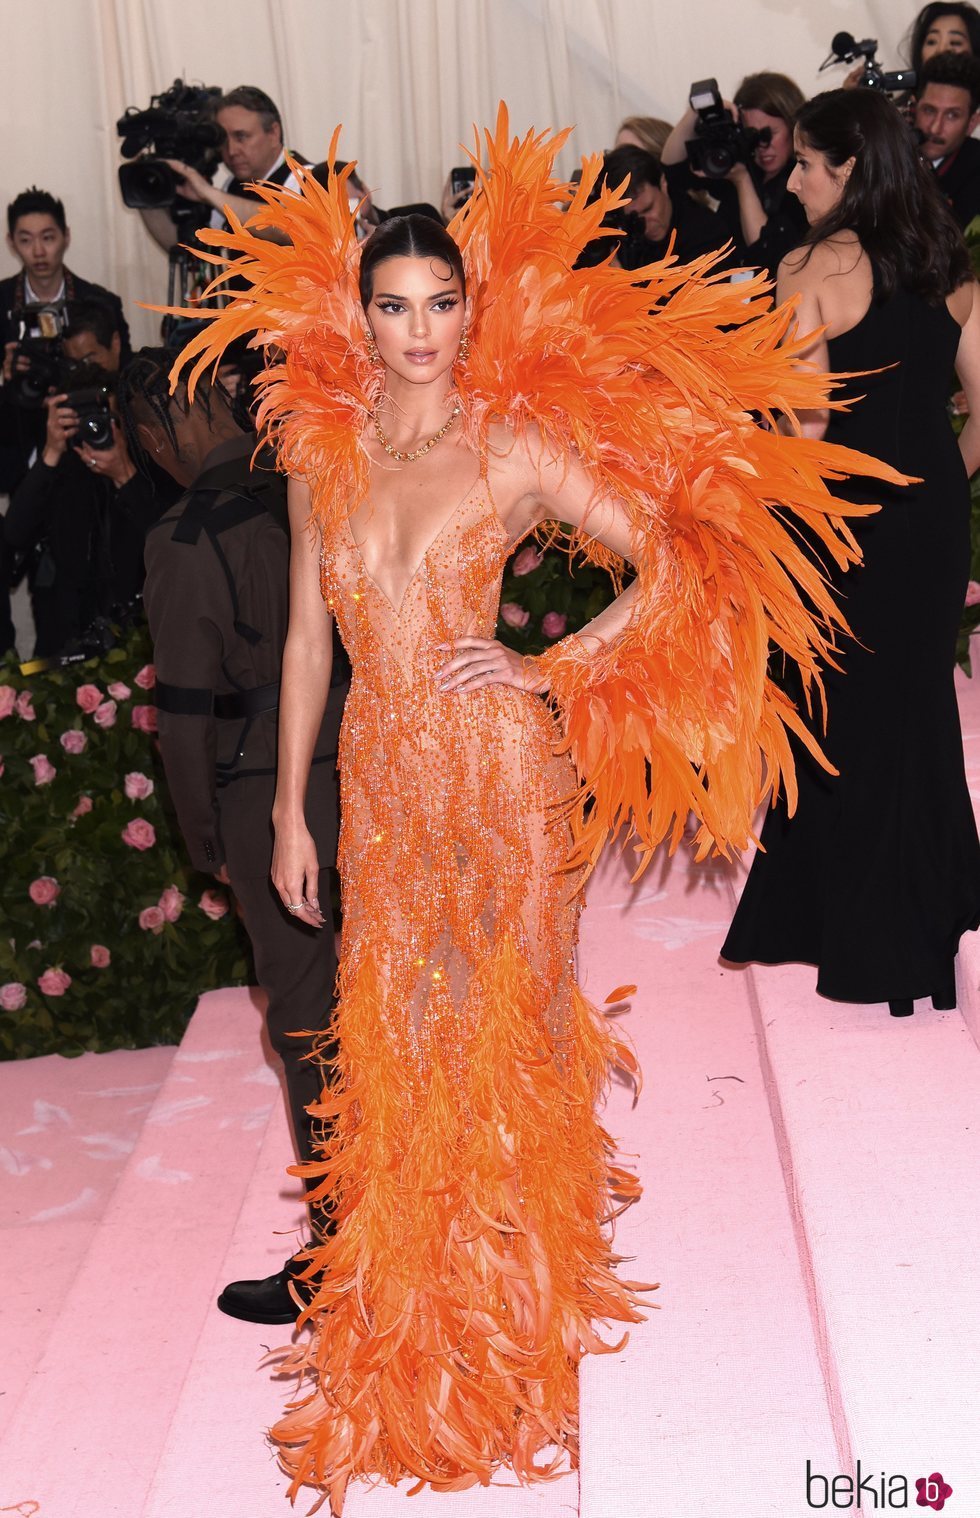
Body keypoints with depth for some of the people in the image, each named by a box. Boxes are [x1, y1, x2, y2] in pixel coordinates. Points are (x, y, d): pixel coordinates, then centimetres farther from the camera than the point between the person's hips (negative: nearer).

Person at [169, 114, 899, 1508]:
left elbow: (669, 565, -4)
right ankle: (415, 1344, 26)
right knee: (396, 1046, 10)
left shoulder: (519, 445, -5)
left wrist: (544, 669, -13)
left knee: (500, 1037, 4)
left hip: (499, 771, -4)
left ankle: (513, 1339, 24)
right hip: (379, 777, 4)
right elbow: (307, 638, 10)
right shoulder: (320, 453, 7)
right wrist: (290, 809, 9)